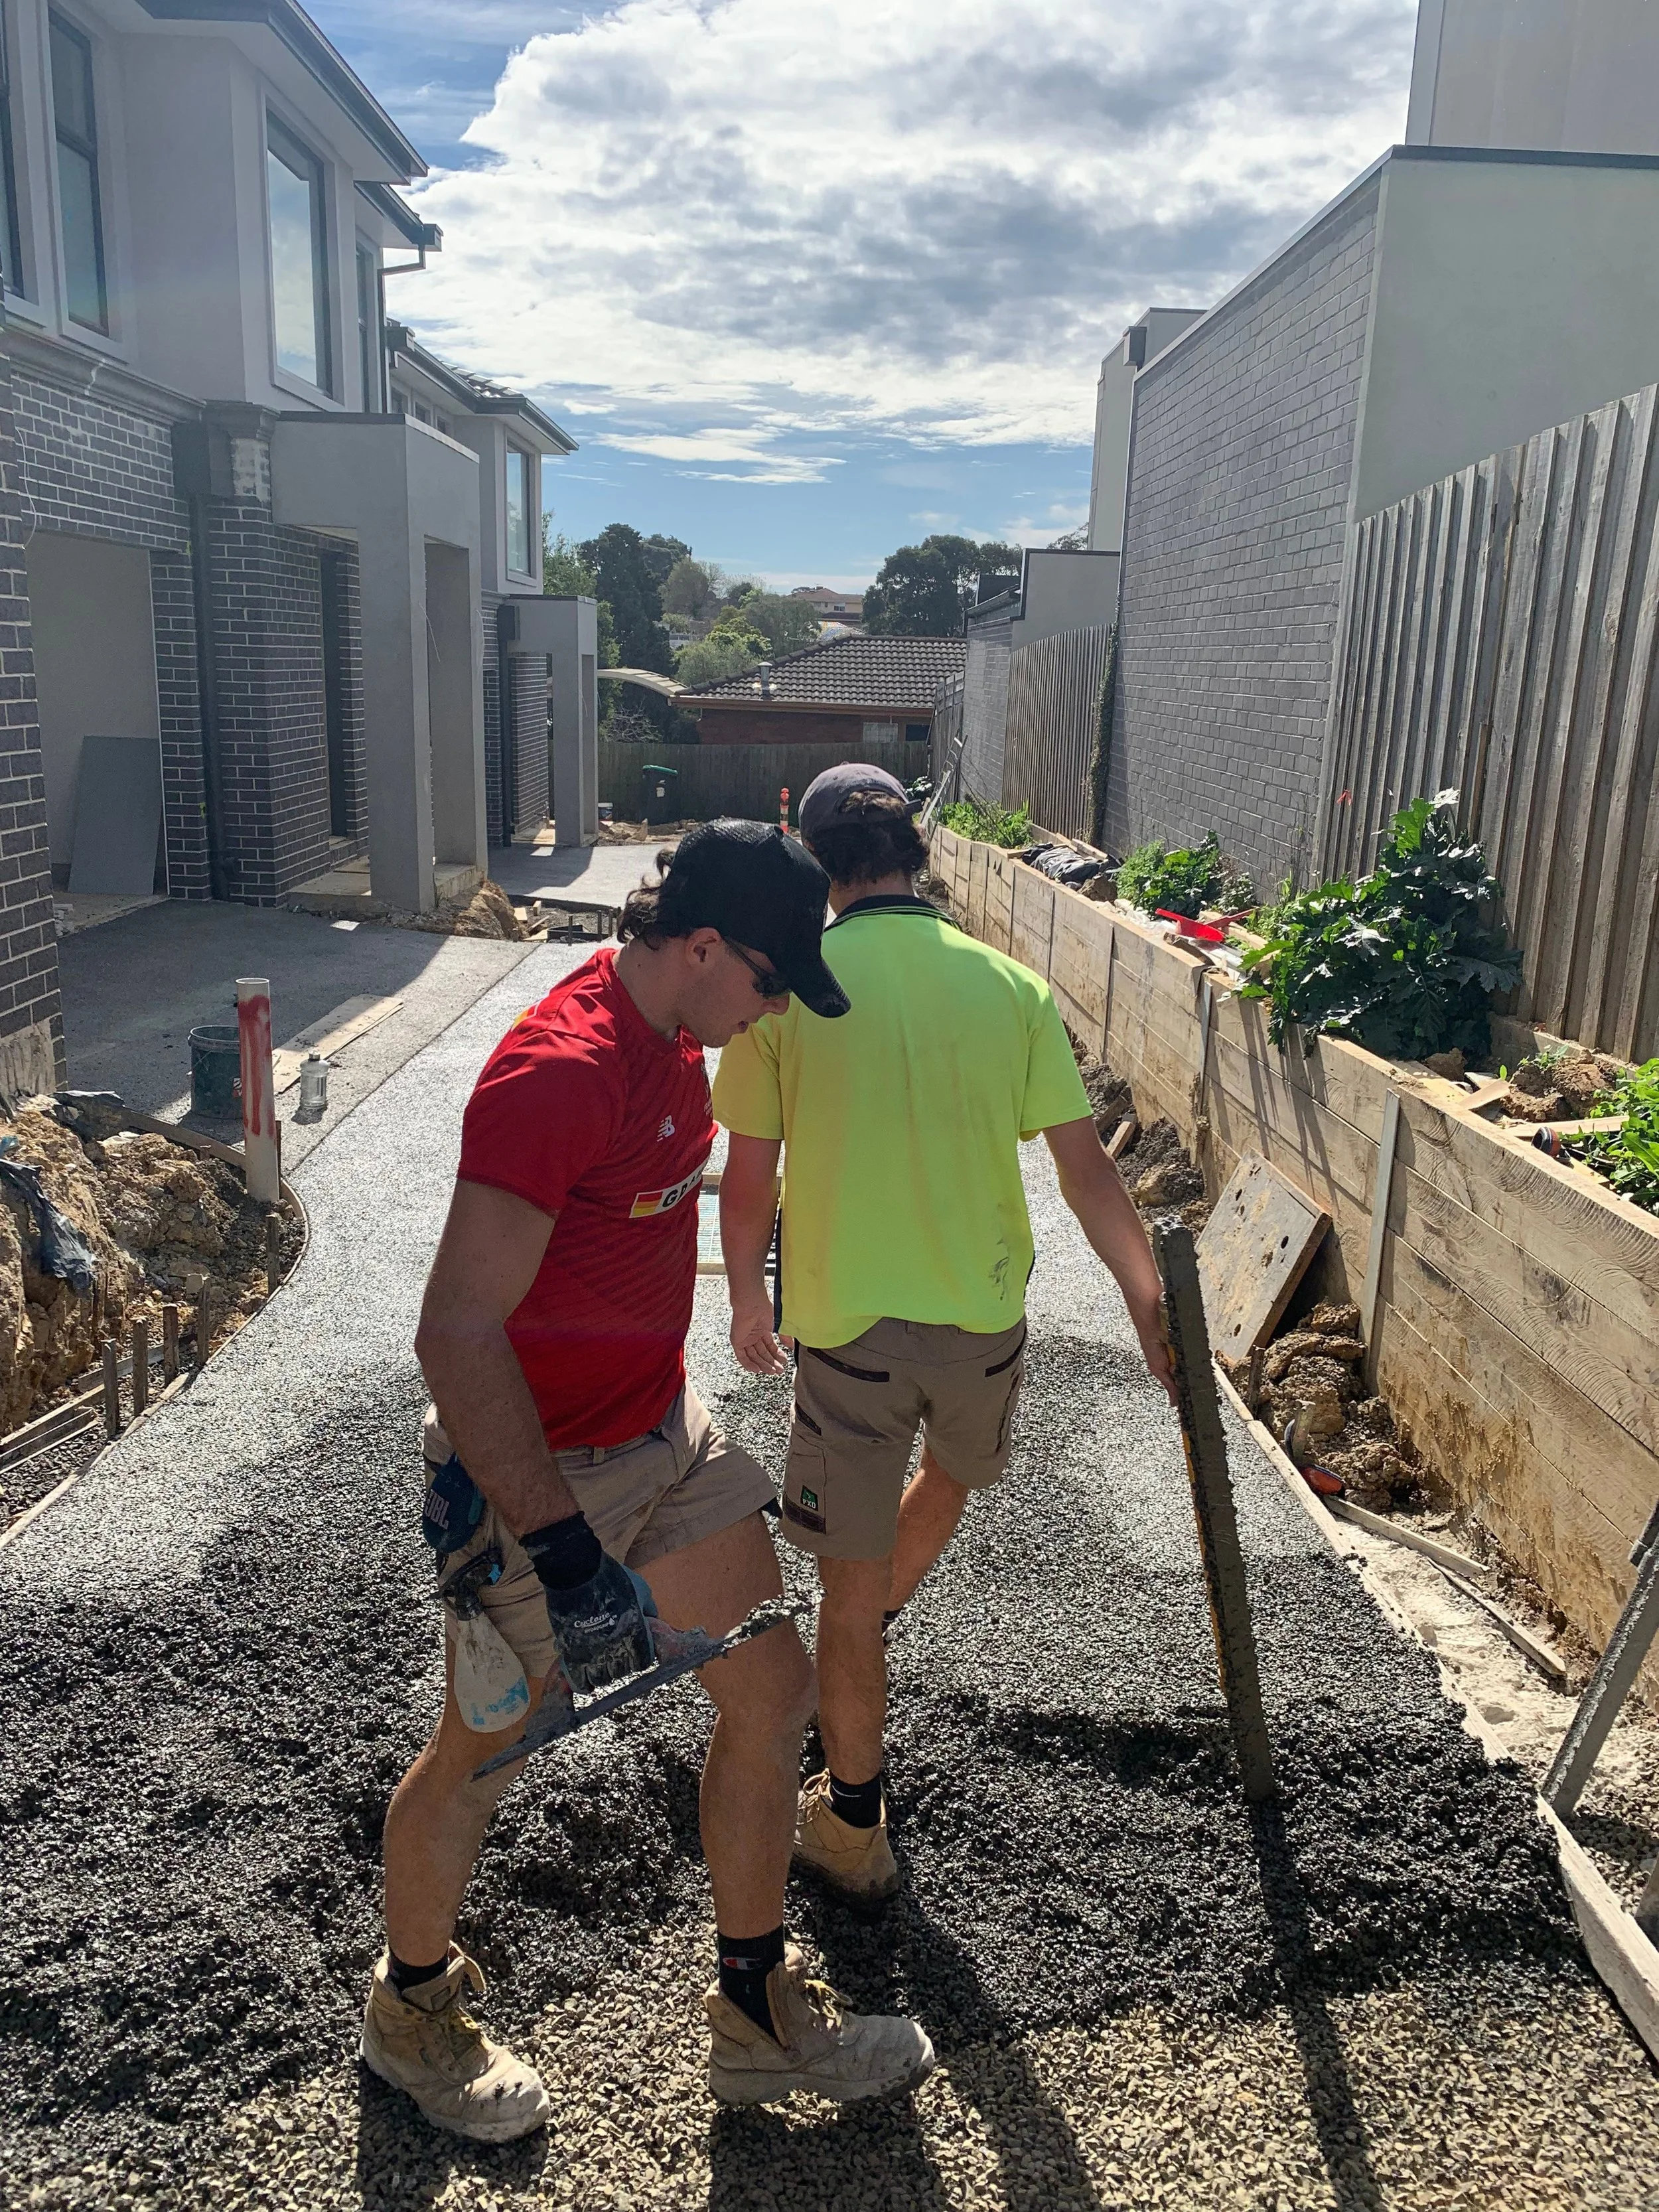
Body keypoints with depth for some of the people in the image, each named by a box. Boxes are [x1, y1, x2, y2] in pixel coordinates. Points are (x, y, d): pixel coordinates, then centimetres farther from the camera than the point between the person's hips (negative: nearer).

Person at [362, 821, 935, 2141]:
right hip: (540, 1473, -8)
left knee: (773, 1693, 12)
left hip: (664, 1431, 9)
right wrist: (561, 1548, -30)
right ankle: (413, 2006, 42)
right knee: (486, 1751, 12)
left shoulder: (673, 1038, 2)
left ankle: (758, 2019, 33)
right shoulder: (556, 1071, -28)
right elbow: (458, 1334, -29)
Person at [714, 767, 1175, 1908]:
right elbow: (1088, 1171, -4)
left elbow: (749, 1181, -5)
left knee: (849, 1583, 12)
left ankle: (855, 1830, 26)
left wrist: (749, 1302, 12)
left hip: (846, 1328, -2)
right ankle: (872, 1625, 58)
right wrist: (1150, 1302, 7)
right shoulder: (1009, 986, -4)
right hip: (984, 1320, 3)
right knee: (954, 1475, 34)